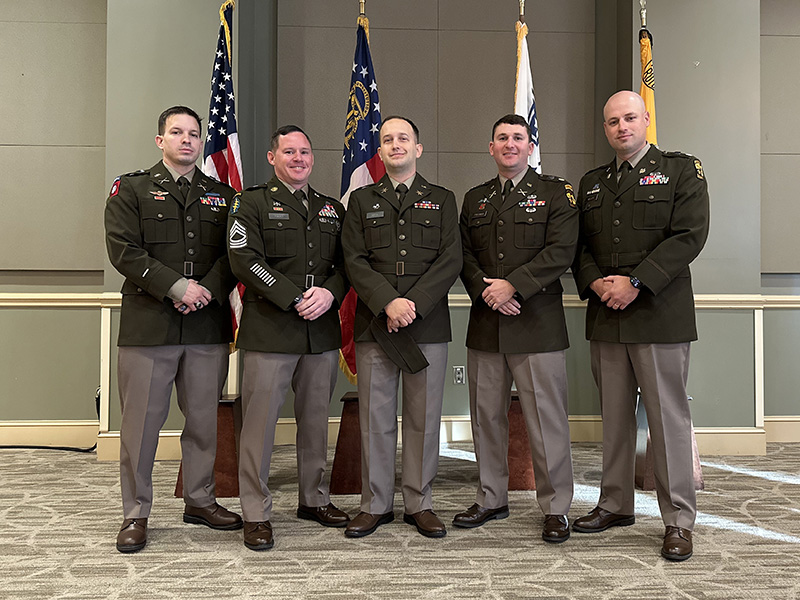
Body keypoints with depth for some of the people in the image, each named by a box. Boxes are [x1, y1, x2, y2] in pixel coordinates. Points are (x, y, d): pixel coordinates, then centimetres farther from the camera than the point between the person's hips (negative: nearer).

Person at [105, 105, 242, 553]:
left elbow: (234, 255, 7)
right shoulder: (132, 189, 6)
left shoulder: (223, 196, 15)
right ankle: (136, 513, 16)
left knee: (204, 418, 10)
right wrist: (177, 287, -15)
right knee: (142, 420, 2)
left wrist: (208, 291, -11)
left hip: (209, 325, 3)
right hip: (148, 325, -3)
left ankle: (201, 500, 27)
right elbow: (124, 251, -6)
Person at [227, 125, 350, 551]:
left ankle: (314, 499, 29)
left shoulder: (332, 209, 17)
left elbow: (345, 262, 13)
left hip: (323, 332, 5)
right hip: (269, 331, -5)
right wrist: (297, 300, -15)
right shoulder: (252, 203, 2)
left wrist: (329, 294, -9)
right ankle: (256, 513, 10)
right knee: (259, 422, -2)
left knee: (316, 419, 13)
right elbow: (244, 261, -10)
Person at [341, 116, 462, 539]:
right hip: (374, 326, 0)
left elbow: (450, 260, 0)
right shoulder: (361, 201, 13)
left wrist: (413, 305, -12)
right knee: (375, 417, 3)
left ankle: (419, 504, 17)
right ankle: (375, 505, 16)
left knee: (423, 418, 5)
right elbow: (355, 262, 1)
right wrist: (388, 303, -14)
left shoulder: (442, 200, 12)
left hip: (428, 325, 0)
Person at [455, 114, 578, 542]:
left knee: (546, 418, -1)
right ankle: (491, 499, 25)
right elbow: (464, 254, 11)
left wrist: (512, 286, -15)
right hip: (485, 325, 5)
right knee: (486, 415, 10)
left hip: (537, 323, -4)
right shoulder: (475, 199, 17)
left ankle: (555, 509, 12)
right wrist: (484, 289, -8)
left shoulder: (556, 193, 4)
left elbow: (560, 251, -8)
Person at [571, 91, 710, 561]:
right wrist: (594, 282, -7)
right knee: (615, 416, 11)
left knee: (669, 416, -1)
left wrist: (635, 283, -16)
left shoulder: (682, 170, 3)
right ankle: (616, 504, 24)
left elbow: (689, 236, -9)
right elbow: (580, 244, 14)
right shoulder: (591, 183, 17)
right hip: (606, 319, 5)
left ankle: (679, 519, 9)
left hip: (659, 315, -4)